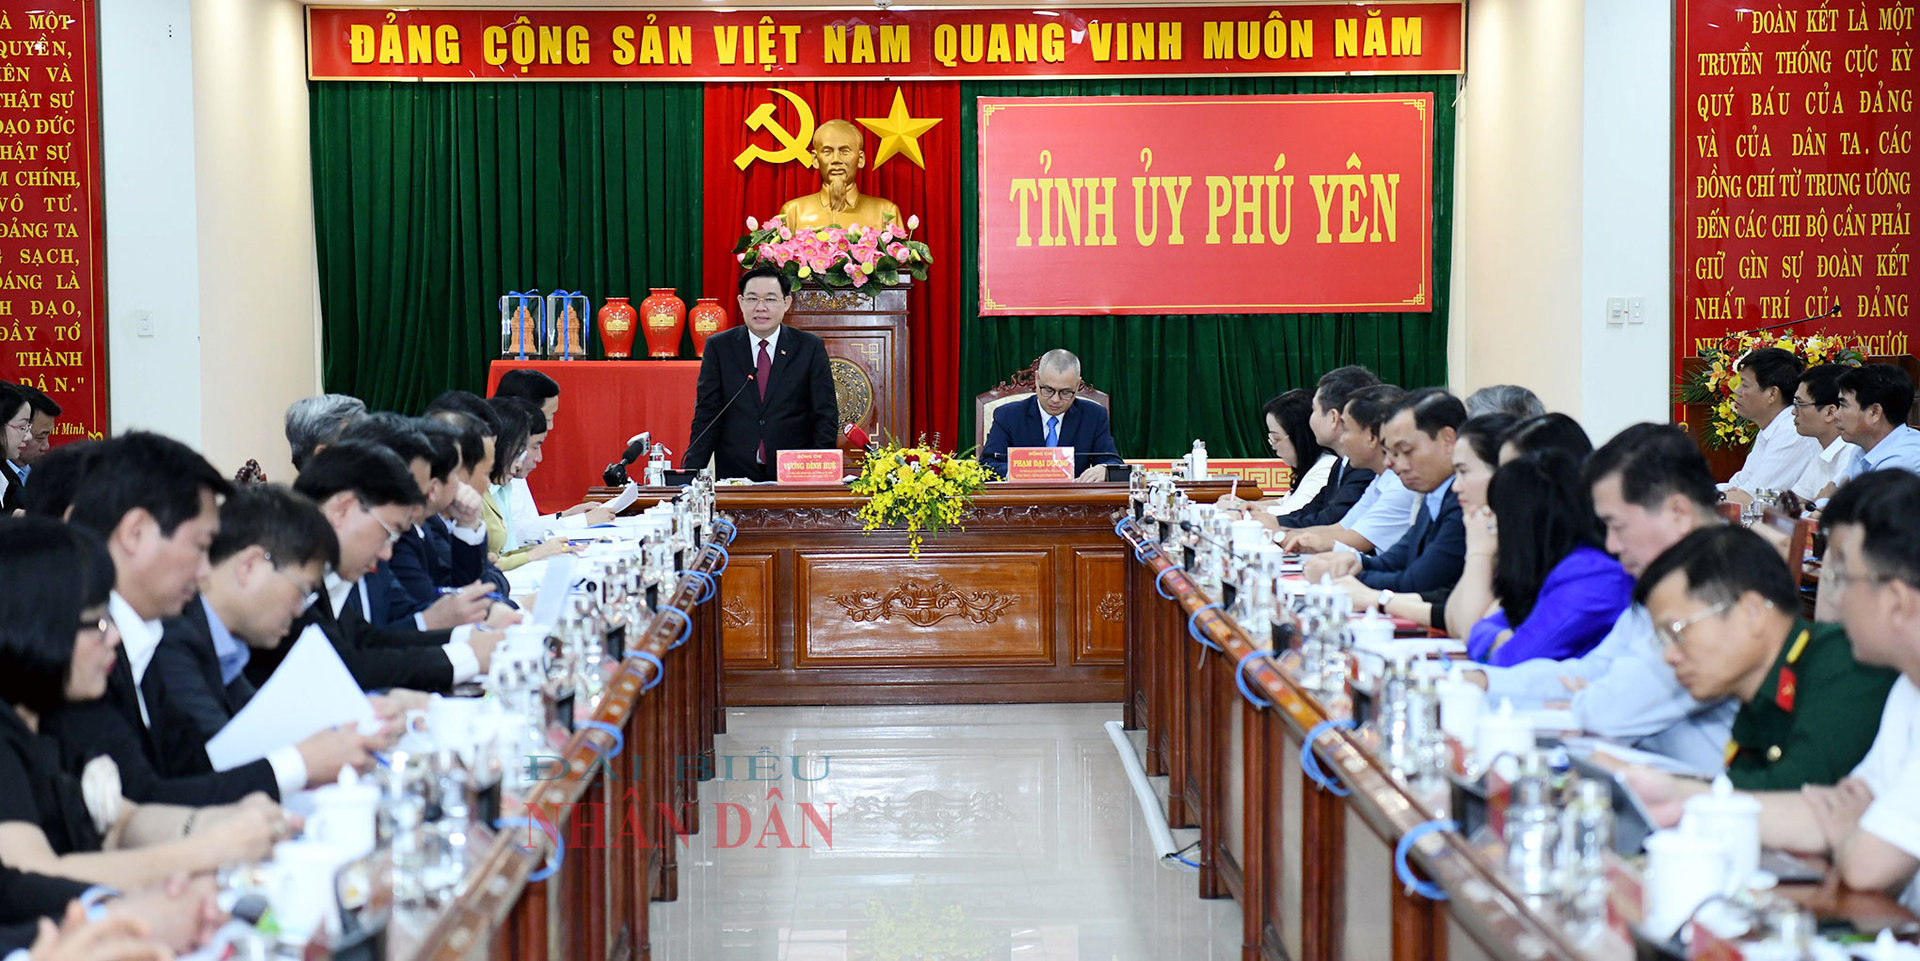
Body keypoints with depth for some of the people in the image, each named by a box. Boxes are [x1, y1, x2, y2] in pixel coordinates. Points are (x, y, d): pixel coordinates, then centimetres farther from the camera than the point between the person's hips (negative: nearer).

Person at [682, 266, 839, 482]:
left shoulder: (810, 348, 7)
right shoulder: (719, 347, 9)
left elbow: (826, 417, 6)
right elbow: (707, 415, 7)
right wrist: (691, 472, -4)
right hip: (734, 473, 1)